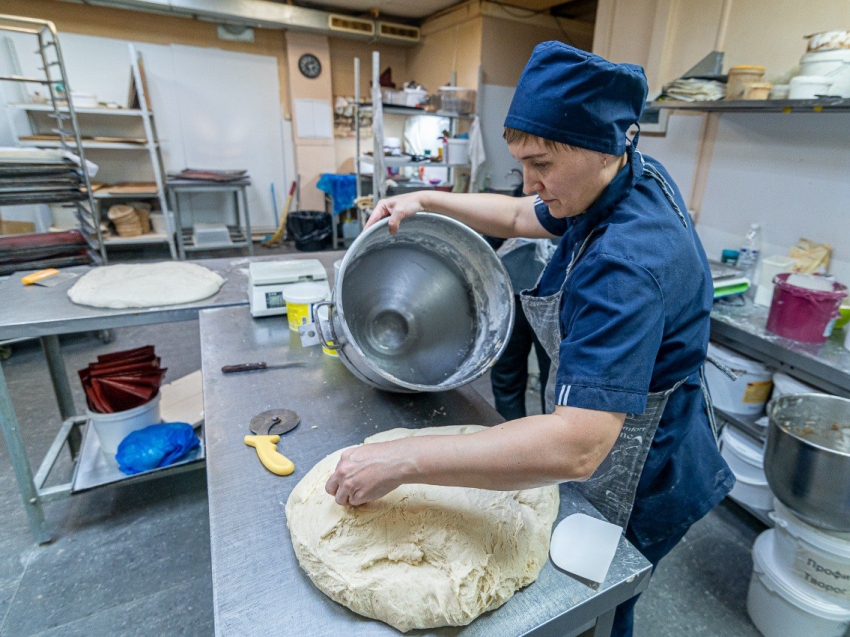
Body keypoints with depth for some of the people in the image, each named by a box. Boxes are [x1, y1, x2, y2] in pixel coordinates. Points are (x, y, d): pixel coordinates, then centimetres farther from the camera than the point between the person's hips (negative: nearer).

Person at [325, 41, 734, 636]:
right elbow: (520, 216, 7)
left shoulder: (626, 263, -38)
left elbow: (576, 447, -43)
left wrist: (403, 460, -40)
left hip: (636, 479, -8)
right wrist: (427, 200, -2)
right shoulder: (636, 174, -6)